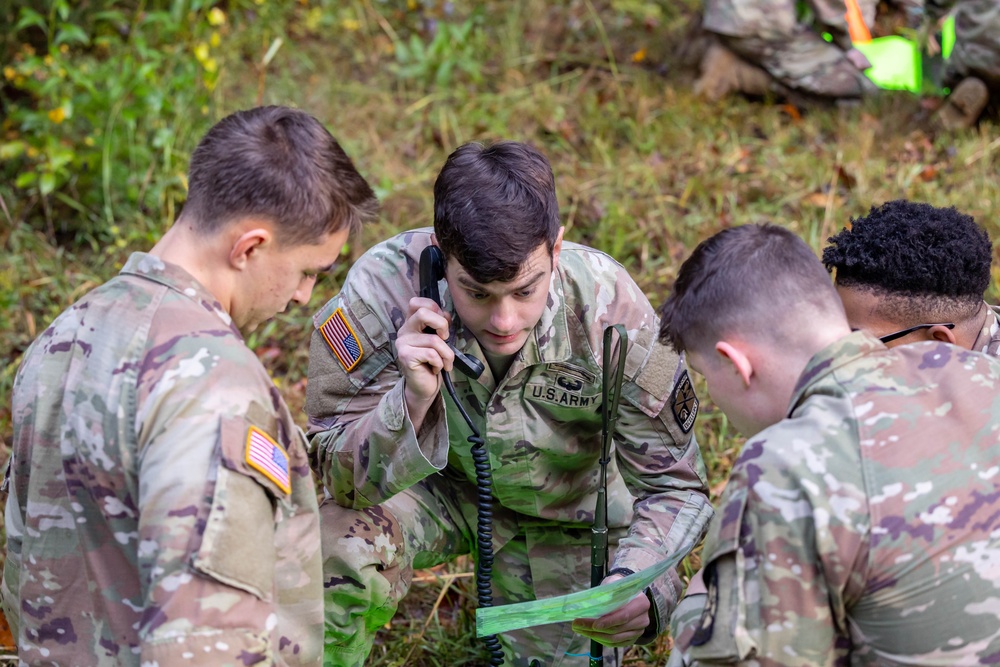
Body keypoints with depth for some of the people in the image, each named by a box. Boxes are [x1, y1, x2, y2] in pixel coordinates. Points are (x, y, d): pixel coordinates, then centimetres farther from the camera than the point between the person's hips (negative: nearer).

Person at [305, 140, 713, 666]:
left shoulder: (612, 315, -31)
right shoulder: (386, 286, -33)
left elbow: (674, 485, -20)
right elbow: (343, 479, -26)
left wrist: (640, 585, -42)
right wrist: (413, 399, -47)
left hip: (564, 511, 2)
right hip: (437, 483, -1)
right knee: (342, 550, -30)